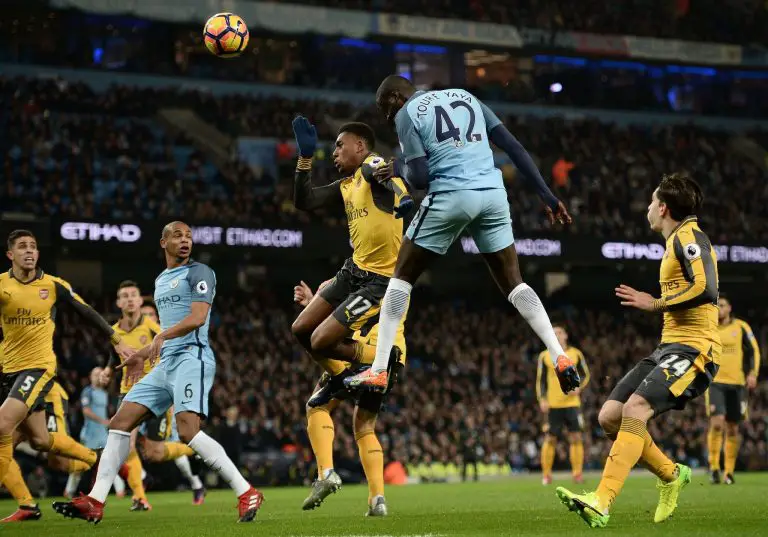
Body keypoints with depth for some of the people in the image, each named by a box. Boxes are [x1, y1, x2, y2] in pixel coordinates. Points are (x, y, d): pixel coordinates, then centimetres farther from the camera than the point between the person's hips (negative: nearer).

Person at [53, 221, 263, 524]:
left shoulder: (199, 273, -2)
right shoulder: (161, 280, 24)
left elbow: (197, 318, -17)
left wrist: (162, 337, -29)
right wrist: (142, 355, 33)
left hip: (192, 358, -9)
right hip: (166, 363, 9)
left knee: (188, 431, -25)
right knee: (121, 421, 1)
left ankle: (246, 494, -21)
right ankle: (95, 503, 0)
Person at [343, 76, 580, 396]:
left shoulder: (407, 114, 5)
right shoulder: (466, 97, 21)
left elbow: (420, 178, -7)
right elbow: (514, 147, 14)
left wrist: (398, 171, 16)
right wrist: (546, 195, 14)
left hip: (451, 196, -5)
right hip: (493, 193, 5)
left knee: (402, 276, 11)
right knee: (513, 283, 16)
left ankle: (378, 372, 6)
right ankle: (562, 360, 1)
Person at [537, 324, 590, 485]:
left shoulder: (576, 354, 5)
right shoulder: (544, 356, 4)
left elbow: (585, 375, 10)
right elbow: (540, 380, 6)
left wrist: (578, 388, -10)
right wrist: (542, 399, -6)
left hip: (572, 403, 0)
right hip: (552, 405, 0)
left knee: (576, 437, -6)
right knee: (550, 439, 0)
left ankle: (577, 473, -1)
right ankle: (546, 475, 8)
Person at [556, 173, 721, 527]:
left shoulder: (688, 237, -9)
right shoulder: (677, 241, 21)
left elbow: (705, 289, -24)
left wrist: (655, 304, -19)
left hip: (693, 349, -10)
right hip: (669, 347, 10)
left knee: (635, 409, -28)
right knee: (609, 418, 2)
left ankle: (601, 504, -38)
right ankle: (671, 475, 18)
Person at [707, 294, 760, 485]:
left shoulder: (741, 327, 3)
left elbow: (753, 351, 6)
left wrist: (752, 373, -6)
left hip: (736, 383, 1)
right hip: (714, 383, -1)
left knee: (732, 428, 5)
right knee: (717, 423, -19)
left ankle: (729, 472, 15)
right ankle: (714, 467, -10)